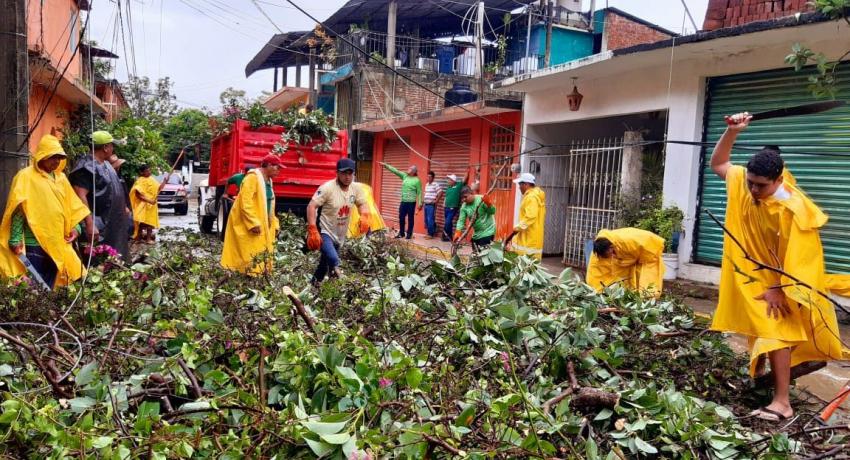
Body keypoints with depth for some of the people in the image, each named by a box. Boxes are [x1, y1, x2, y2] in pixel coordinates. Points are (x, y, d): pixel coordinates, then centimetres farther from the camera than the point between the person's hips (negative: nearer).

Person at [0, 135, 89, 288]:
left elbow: (71, 206, 18)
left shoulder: (61, 178, 14)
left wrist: (75, 227, 4)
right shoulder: (26, 177, -5)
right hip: (34, 244, -6)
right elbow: (18, 211, -9)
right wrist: (16, 240, -14)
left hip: (57, 243, 6)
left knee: (49, 286, 12)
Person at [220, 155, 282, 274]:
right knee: (249, 253, -8)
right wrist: (253, 223, -26)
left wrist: (273, 222, 15)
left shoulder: (268, 180, 13)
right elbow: (245, 202, -22)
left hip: (262, 224, 9)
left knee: (261, 251, 11)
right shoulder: (253, 177, -15)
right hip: (248, 225, -9)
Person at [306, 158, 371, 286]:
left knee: (326, 263, 21)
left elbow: (363, 204, 8)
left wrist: (365, 216, -18)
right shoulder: (328, 188, -21)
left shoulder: (356, 188, -3)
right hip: (324, 232, -6)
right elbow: (311, 206, -22)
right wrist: (312, 231, -30)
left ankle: (314, 284, 43)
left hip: (339, 235, 7)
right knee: (333, 260, -32)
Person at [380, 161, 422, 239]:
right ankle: (401, 233, 20)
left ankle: (409, 234, 12)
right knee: (401, 218, 8)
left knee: (410, 219, 3)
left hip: (411, 202, -6)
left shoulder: (417, 180, -7)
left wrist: (419, 203, -12)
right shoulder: (405, 176, 8)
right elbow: (395, 171, 6)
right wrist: (386, 165, -1)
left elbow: (419, 193, -8)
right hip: (403, 202, 6)